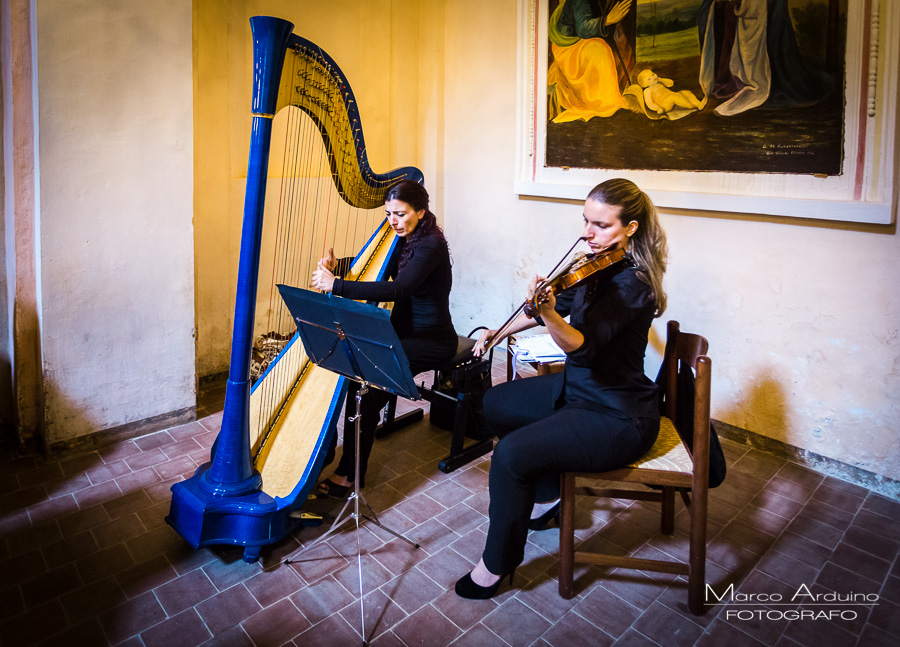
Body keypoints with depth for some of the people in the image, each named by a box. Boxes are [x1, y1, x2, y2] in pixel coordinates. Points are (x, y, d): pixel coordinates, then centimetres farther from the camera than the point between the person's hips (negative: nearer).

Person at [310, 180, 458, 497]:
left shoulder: (432, 245, -20)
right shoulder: (402, 240, 7)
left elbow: (397, 289, -34)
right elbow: (374, 273, 11)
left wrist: (336, 285, -35)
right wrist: (337, 269, -9)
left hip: (432, 341, -8)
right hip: (401, 332, 8)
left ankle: (350, 473, -9)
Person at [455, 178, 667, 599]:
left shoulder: (633, 282, -23)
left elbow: (582, 347, -34)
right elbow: (564, 304, 17)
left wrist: (548, 314, -52)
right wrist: (499, 332, 16)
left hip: (618, 418, -10)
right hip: (577, 388, 10)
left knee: (511, 454, -22)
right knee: (496, 403, 17)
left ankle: (496, 565, 3)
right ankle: (546, 497, 31)